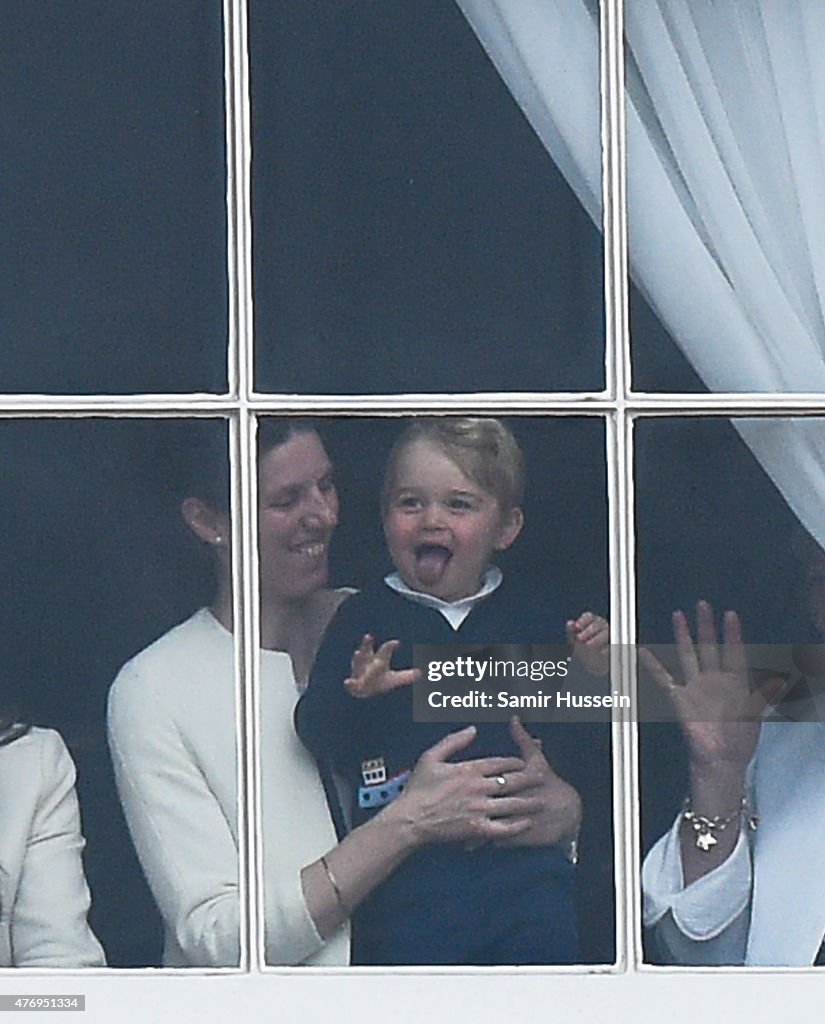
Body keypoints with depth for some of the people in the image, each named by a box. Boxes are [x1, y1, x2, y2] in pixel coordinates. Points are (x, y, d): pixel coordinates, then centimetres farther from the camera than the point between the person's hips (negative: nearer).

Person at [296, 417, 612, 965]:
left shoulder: (533, 611, 12)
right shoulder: (367, 619, 4)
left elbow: (581, 743, 12)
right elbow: (318, 735, -7)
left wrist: (592, 673, -4)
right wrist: (356, 693, -26)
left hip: (529, 862, 2)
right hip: (411, 873, -2)